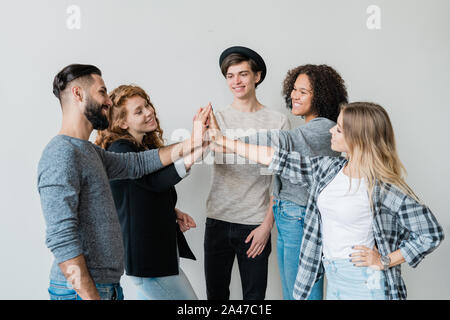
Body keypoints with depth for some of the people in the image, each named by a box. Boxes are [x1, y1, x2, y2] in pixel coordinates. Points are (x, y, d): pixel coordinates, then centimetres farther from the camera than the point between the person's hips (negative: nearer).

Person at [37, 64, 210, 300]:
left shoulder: (89, 151, 13)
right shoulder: (62, 154, -19)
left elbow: (137, 163, 19)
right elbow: (61, 239, -25)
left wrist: (190, 143, 12)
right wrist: (91, 297, -26)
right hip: (82, 290, -9)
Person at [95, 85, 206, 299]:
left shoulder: (148, 146, 12)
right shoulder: (119, 149, -16)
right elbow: (155, 181, -30)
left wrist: (174, 212, 4)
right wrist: (196, 152, -39)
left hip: (161, 247, 9)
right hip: (143, 254, -9)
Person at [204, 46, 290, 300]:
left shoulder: (277, 122, 1)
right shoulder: (217, 118, 5)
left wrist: (268, 223, -5)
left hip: (255, 224, -1)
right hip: (218, 220, 2)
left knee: (254, 295, 8)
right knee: (216, 293, 11)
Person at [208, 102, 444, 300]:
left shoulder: (384, 188, -17)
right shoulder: (329, 169, 0)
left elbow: (431, 234, -12)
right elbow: (281, 161, 3)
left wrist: (384, 261, -12)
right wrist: (223, 141, 3)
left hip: (366, 286, -6)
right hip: (334, 280, 6)